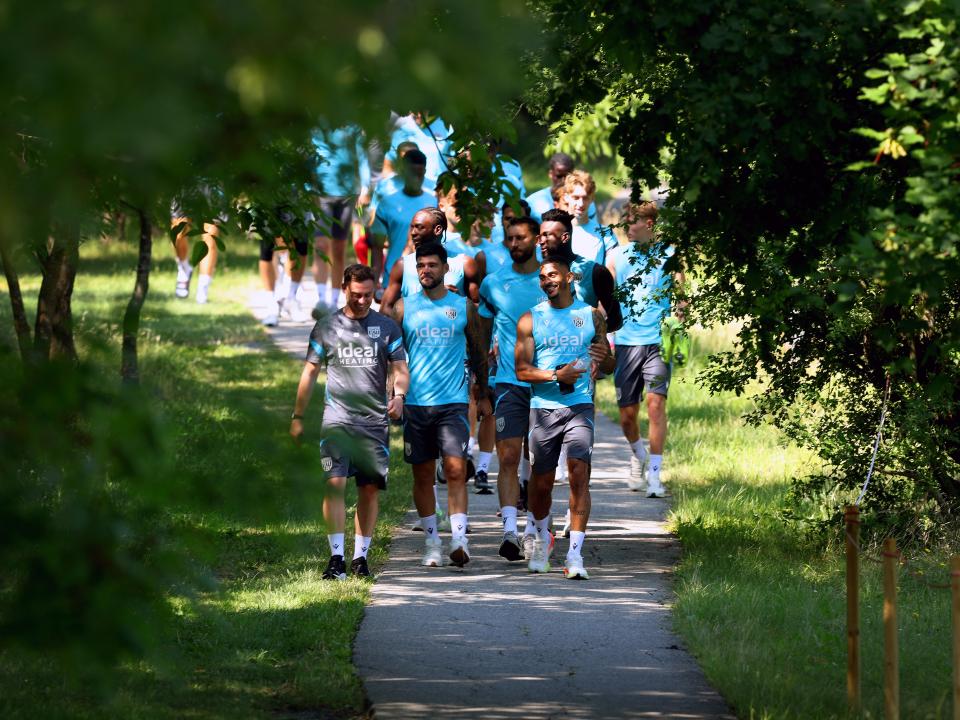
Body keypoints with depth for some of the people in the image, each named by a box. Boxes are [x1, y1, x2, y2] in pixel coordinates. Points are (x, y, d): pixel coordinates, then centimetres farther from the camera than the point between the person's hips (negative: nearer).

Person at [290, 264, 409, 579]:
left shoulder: (386, 327, 10)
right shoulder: (327, 326, 8)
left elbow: (400, 369, 8)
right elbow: (310, 372, 14)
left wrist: (399, 395, -14)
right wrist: (298, 416, 11)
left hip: (375, 420, 1)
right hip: (337, 419, -1)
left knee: (370, 488, 2)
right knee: (335, 483, -14)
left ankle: (361, 556, 11)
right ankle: (336, 557, -16)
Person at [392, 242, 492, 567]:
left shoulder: (464, 306, 5)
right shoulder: (404, 307, 6)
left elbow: (478, 353, 15)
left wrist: (483, 396, 17)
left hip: (453, 402, -1)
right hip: (415, 403, 1)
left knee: (456, 468, -14)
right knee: (423, 475, 6)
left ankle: (459, 538, -20)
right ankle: (431, 541, 15)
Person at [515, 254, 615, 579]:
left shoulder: (591, 315, 9)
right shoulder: (530, 319, 5)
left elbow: (609, 367, 15)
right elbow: (522, 370, 0)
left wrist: (604, 357, -9)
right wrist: (556, 376, -16)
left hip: (580, 406, -1)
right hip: (543, 408, 1)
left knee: (579, 474, -15)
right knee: (541, 481, 7)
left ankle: (575, 555, -17)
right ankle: (542, 536, 36)